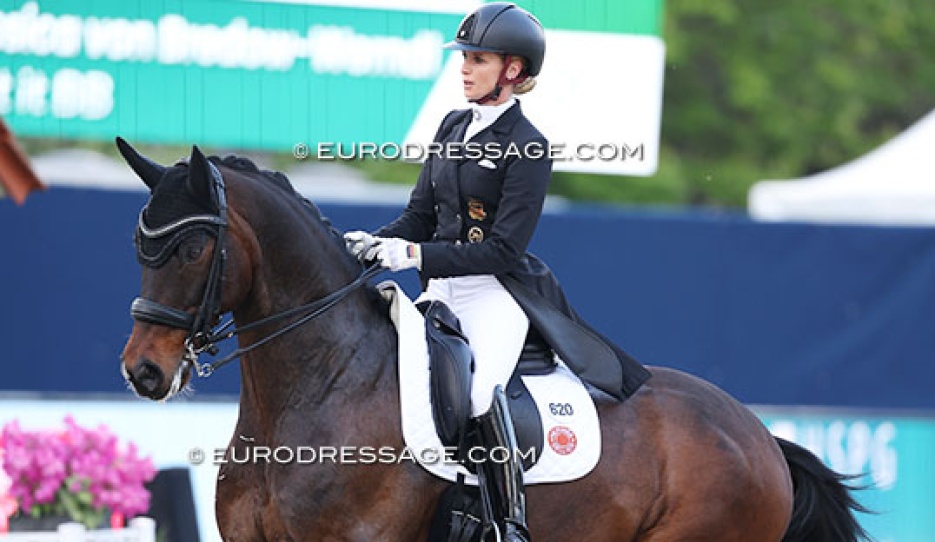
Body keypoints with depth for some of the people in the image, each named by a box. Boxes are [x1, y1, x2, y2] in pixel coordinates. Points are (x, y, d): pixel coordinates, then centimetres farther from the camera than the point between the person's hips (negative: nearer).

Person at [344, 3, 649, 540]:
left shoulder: (528, 146, -10)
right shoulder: (454, 127, 12)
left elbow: (504, 249, -15)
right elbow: (422, 215, 15)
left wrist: (419, 255, -21)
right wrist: (376, 243, -5)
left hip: (498, 293, -8)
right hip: (442, 290, 8)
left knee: (481, 389, -31)